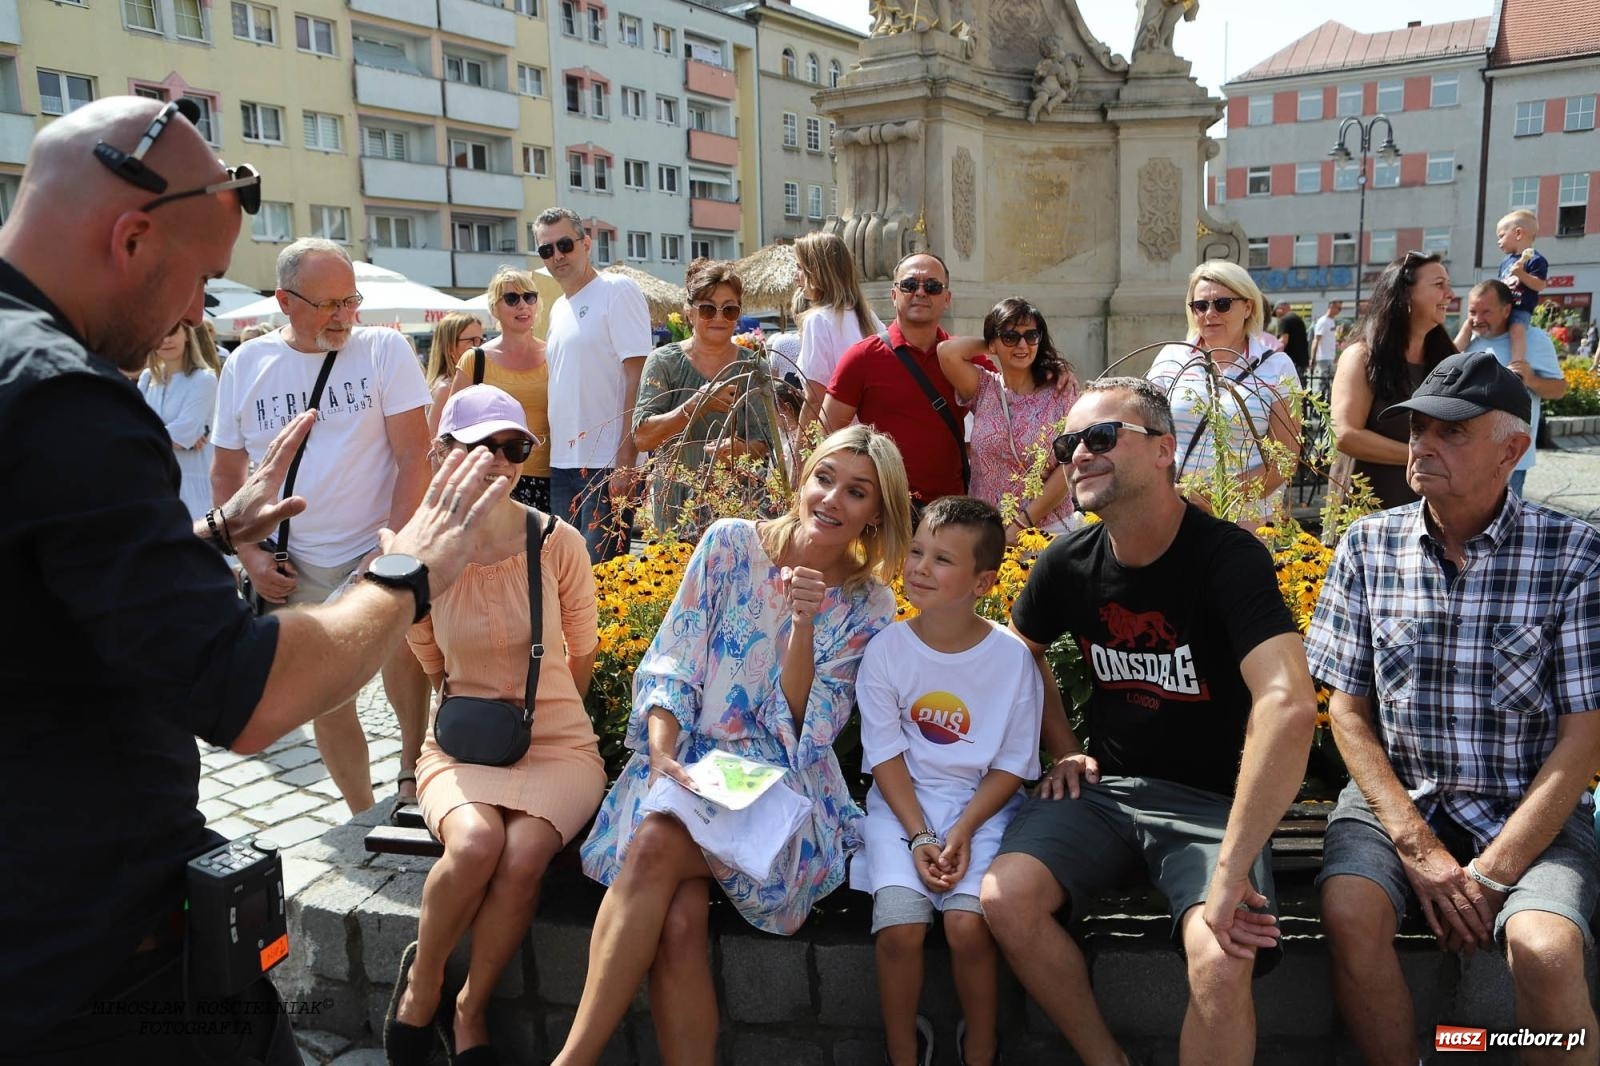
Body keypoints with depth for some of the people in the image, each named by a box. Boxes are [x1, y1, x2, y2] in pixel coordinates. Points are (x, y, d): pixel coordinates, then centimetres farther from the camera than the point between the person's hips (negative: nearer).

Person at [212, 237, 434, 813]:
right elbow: (226, 473, 11)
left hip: (378, 548, -3)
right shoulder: (245, 365, 5)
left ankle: (412, 773, -9)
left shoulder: (384, 349, -4)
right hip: (298, 568, 4)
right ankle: (365, 817, 27)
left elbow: (413, 456, -9)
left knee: (401, 647, -30)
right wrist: (251, 554, 0)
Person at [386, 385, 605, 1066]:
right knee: (475, 843, -31)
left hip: (559, 743, 0)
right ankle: (422, 976, 2)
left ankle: (471, 1011, 0)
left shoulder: (559, 543, -6)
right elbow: (434, 667, 12)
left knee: (523, 855, -29)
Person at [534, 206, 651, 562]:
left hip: (607, 465, -8)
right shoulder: (558, 307, 17)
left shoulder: (617, 290, -6)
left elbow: (638, 378, -14)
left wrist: (625, 462, -20)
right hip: (562, 464, 8)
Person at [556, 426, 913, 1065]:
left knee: (657, 844, -31)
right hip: (684, 760, 1)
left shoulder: (868, 604, 4)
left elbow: (801, 730, -4)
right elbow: (671, 662, 0)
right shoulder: (731, 542, 4)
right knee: (678, 921, -28)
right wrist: (661, 754, -17)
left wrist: (804, 622, -17)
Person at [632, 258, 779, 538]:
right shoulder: (665, 362, -2)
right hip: (675, 507, -1)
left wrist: (739, 450, -25)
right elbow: (641, 438, -12)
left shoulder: (751, 368, 2)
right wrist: (696, 404, -25)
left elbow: (763, 447, -2)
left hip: (737, 505, 1)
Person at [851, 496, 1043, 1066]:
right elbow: (886, 755, -3)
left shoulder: (1011, 655, -9)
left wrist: (962, 832, -15)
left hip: (984, 803, -1)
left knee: (968, 924, -22)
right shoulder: (886, 649, -6)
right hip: (902, 801, 1)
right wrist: (919, 836, -14)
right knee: (899, 926, -20)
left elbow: (1013, 765, -3)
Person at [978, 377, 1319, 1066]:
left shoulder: (1228, 557, -18)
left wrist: (1231, 869, -33)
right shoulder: (1068, 564, 0)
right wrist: (1064, 751, 11)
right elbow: (1023, 650, 23)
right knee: (1004, 899, -21)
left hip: (1213, 800, -4)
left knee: (1223, 962, -31)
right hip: (1105, 787, 5)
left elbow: (1289, 706, -32)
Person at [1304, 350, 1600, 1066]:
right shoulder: (1368, 546, 1)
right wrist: (1416, 845, -10)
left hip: (1531, 811, -1)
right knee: (1350, 912, -26)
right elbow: (1348, 710, 2)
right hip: (1396, 796, 2)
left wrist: (1492, 873, -14)